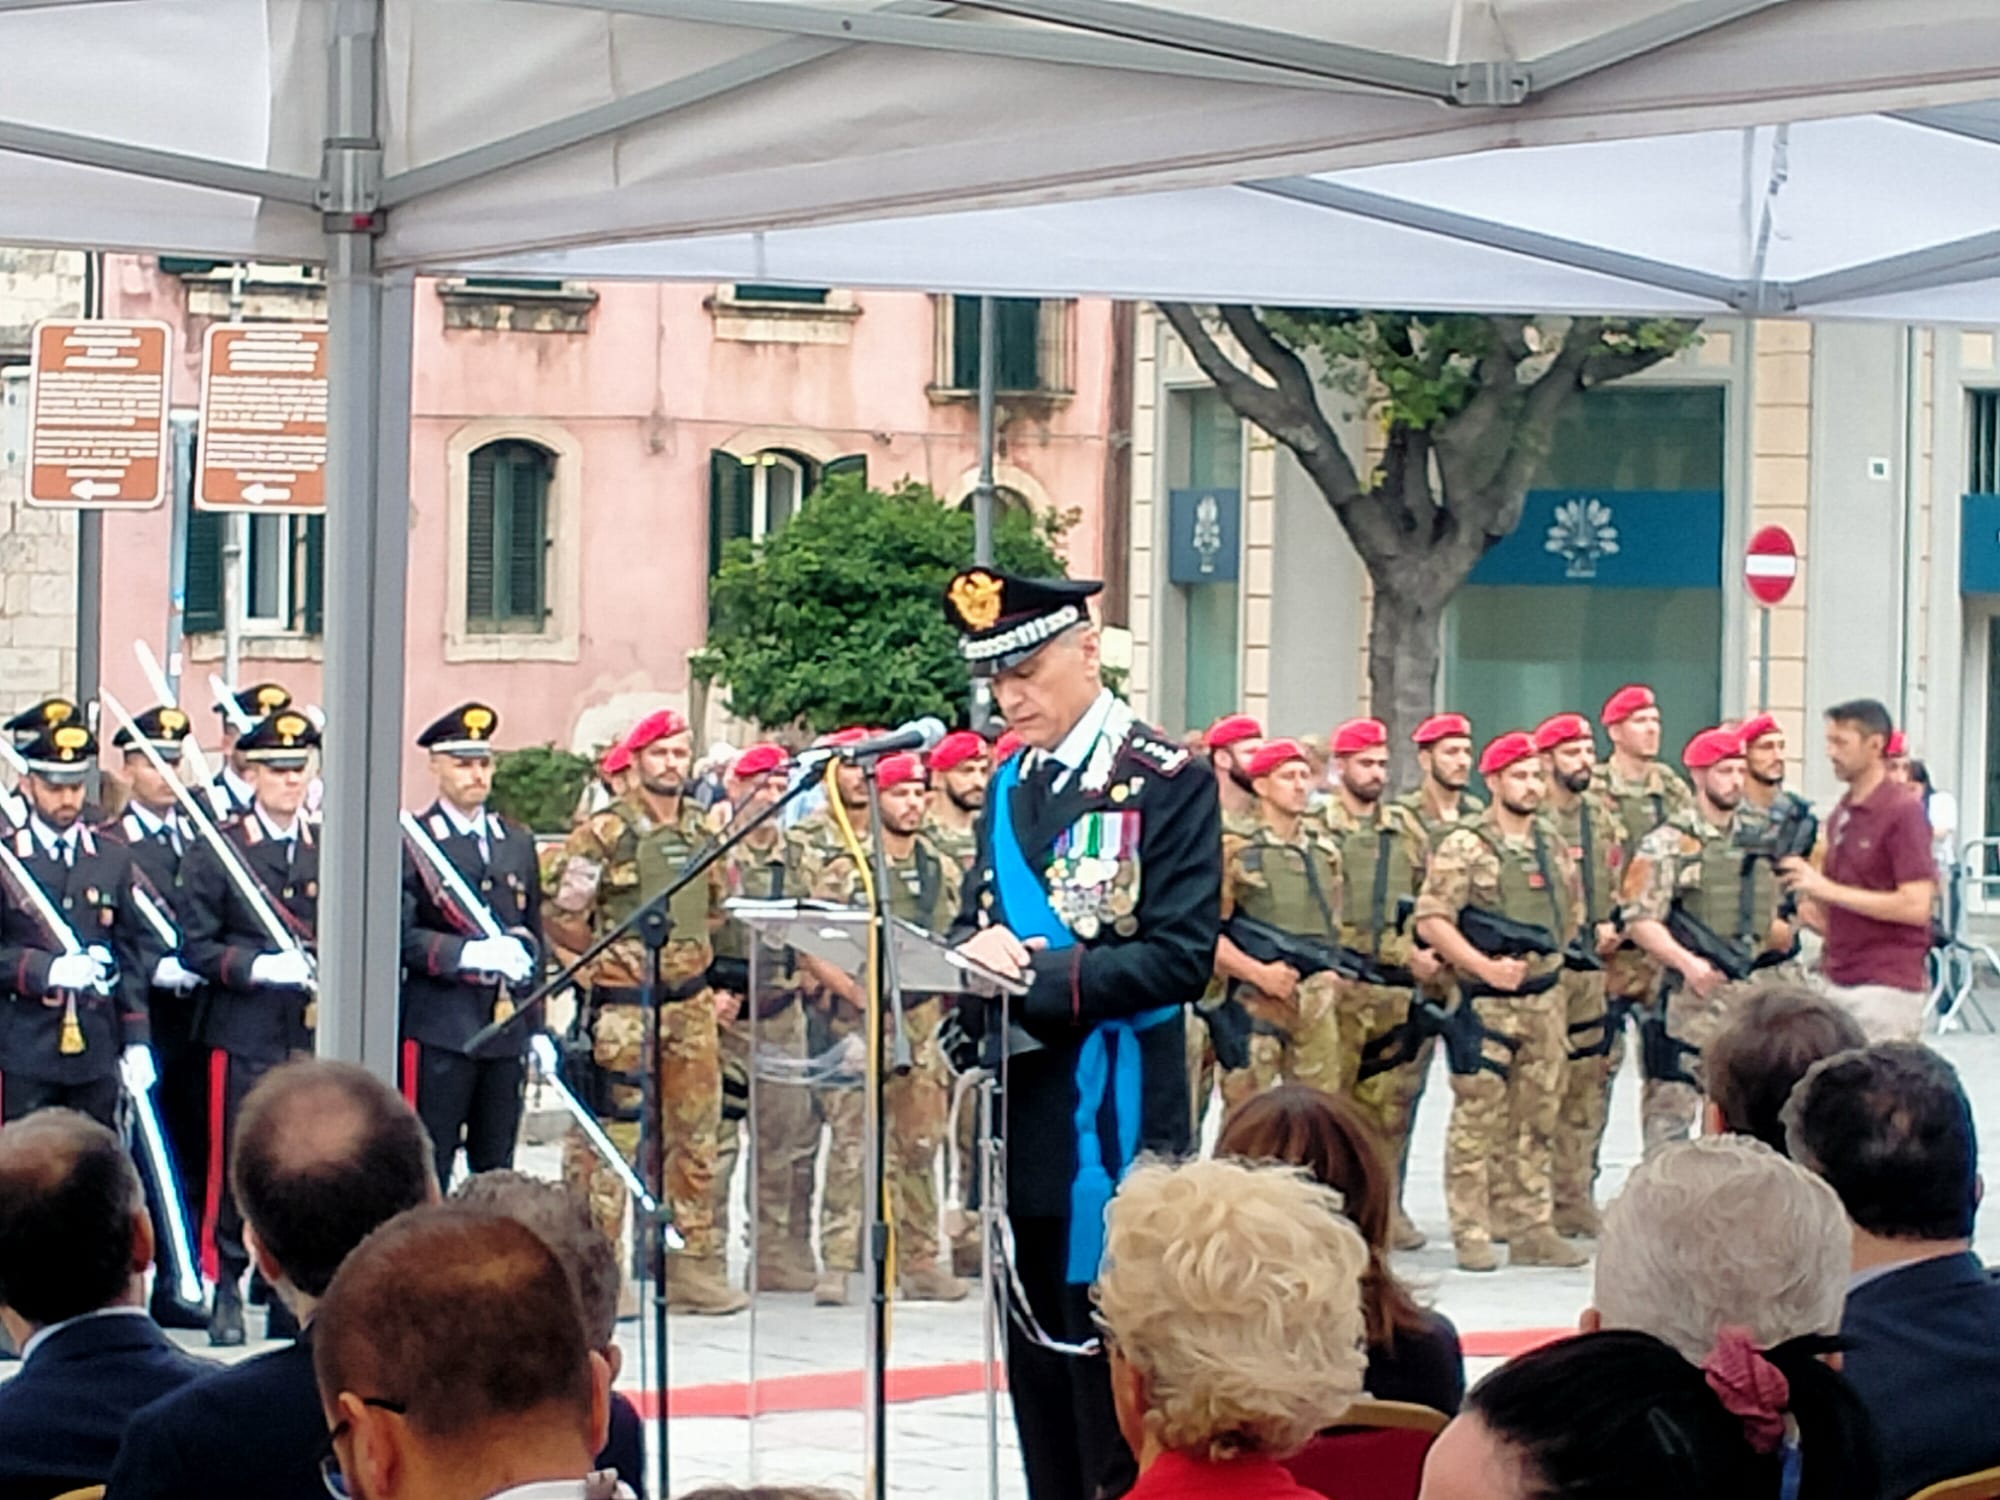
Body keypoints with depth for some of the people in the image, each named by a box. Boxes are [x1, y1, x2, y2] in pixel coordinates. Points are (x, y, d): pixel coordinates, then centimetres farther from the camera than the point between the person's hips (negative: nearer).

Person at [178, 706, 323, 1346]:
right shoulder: (215, 852, 1)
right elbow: (195, 946, -3)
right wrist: (259, 966, -16)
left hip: (318, 1037, 3)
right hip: (244, 1035, -3)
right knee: (234, 1166, -2)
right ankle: (225, 1287, 9)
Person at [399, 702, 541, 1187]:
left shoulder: (517, 842, 17)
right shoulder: (411, 842, -2)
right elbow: (400, 936, -12)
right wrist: (471, 953, -24)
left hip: (506, 1032, 6)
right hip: (437, 1031, -6)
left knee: (498, 1174, 7)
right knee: (428, 1170, -4)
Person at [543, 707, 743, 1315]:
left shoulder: (706, 831, 11)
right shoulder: (604, 833, -6)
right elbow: (557, 916, -5)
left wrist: (693, 954, 12)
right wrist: (602, 955, -16)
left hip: (691, 1003, 6)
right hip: (623, 1006, -6)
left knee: (695, 1135, 10)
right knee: (610, 1138, -6)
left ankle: (693, 1265, 17)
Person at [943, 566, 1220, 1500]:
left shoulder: (1168, 783, -8)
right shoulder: (1010, 788, 14)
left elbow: (1180, 957, -15)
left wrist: (1036, 977, -22)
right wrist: (978, 951, -7)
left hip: (1110, 1117, -7)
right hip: (1017, 1112, 7)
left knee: (1107, 1374, -6)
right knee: (1037, 1364, 12)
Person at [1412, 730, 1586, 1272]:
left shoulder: (1552, 848, 13)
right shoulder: (1463, 848, -7)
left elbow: (1572, 915, 25)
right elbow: (1430, 922, -13)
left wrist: (1547, 959, 14)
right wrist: (1486, 966, -19)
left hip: (1544, 999, 6)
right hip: (1486, 1004, -6)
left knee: (1537, 1121, 9)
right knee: (1478, 1121, -5)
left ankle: (1534, 1231, 15)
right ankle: (1471, 1236, -1)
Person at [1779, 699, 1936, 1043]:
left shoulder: (1903, 813, -9)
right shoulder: (1840, 816, 16)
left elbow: (1916, 906, -17)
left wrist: (1827, 889, -17)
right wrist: (1818, 914, 5)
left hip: (1886, 987, -8)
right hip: (1839, 983, 8)